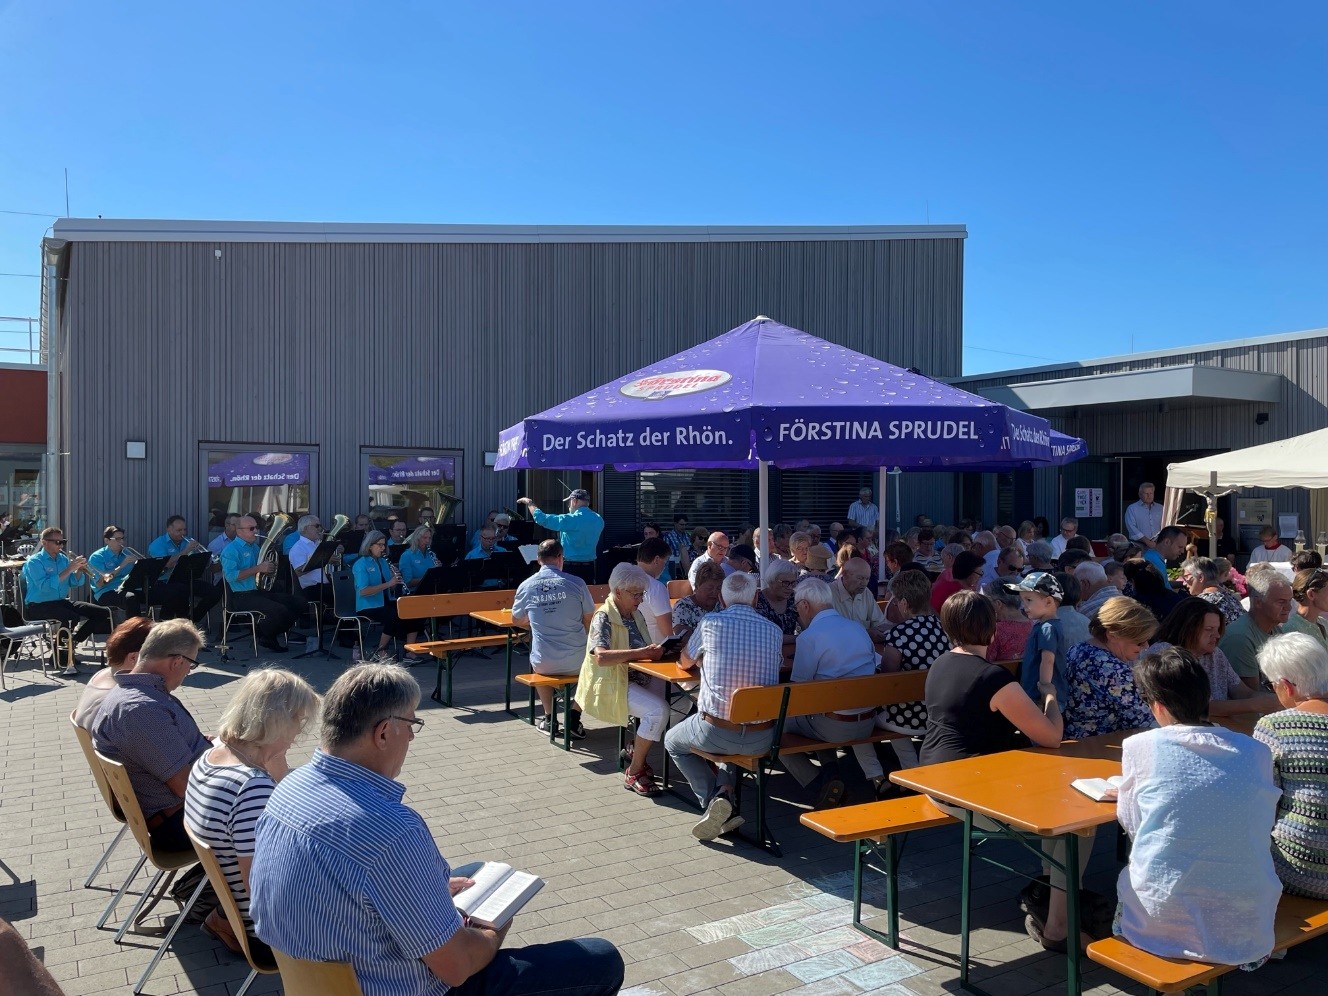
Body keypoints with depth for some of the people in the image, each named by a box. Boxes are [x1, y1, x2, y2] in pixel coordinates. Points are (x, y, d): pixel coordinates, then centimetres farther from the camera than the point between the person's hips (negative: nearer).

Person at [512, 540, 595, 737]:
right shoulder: (576, 583, -7)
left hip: (544, 664, 2)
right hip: (576, 663, -1)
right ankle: (575, 717, 21)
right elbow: (589, 622, 4)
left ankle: (549, 718, 33)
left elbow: (517, 620, 14)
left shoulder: (526, 586, -3)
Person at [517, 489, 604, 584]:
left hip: (570, 567, -6)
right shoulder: (599, 520, 2)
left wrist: (530, 503, 3)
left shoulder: (572, 519, -17)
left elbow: (542, 519, -12)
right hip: (589, 567, 6)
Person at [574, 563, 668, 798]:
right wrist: (641, 653, -32)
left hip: (636, 679, 8)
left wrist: (654, 651, -7)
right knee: (658, 710, -26)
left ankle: (638, 751, 3)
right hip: (610, 685, -8)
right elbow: (601, 656, -29)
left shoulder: (636, 615, 11)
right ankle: (634, 773, -11)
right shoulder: (603, 618, -14)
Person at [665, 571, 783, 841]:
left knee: (673, 742, 28)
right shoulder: (774, 631, 1)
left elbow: (686, 662, 13)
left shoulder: (710, 623, -6)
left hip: (714, 732, -3)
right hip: (761, 739, 3)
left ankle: (713, 800, 9)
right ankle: (725, 790, 12)